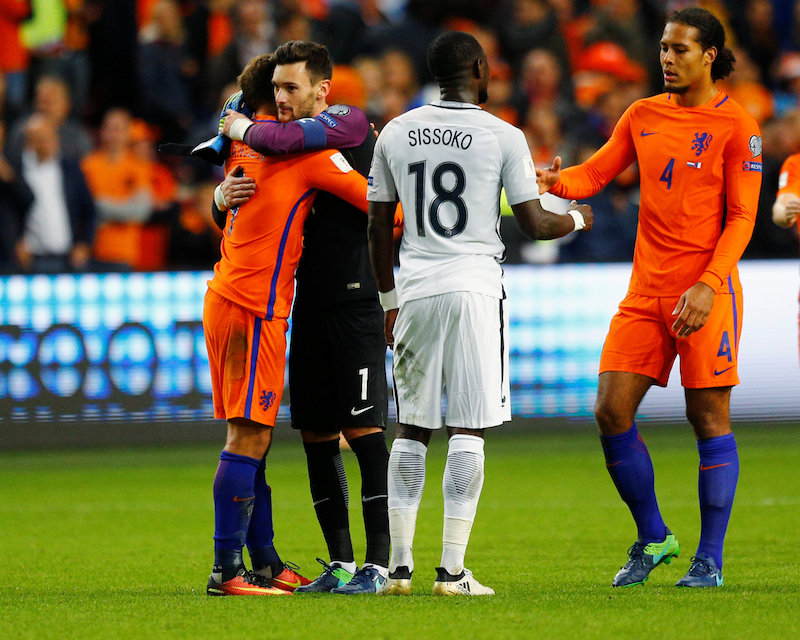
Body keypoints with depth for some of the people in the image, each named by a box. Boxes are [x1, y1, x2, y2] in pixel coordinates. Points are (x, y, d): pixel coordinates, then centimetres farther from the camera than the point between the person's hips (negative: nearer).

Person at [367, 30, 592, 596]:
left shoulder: (397, 134, 8)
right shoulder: (503, 136, -3)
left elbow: (379, 226, 12)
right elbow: (535, 225, -2)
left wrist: (390, 300, 22)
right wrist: (576, 219, 20)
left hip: (416, 292, 3)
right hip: (476, 286, -3)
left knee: (412, 429, 11)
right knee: (468, 431, -2)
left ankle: (399, 565, 10)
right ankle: (452, 571, -6)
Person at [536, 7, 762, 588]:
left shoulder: (736, 125, -4)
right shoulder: (643, 116, 11)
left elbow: (741, 217, -6)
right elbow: (596, 174, 10)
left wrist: (708, 285, -16)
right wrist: (556, 181, -13)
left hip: (707, 293, -5)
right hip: (646, 289, 5)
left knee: (709, 417, -4)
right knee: (612, 410, -2)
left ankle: (710, 561, 3)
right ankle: (653, 539, 14)